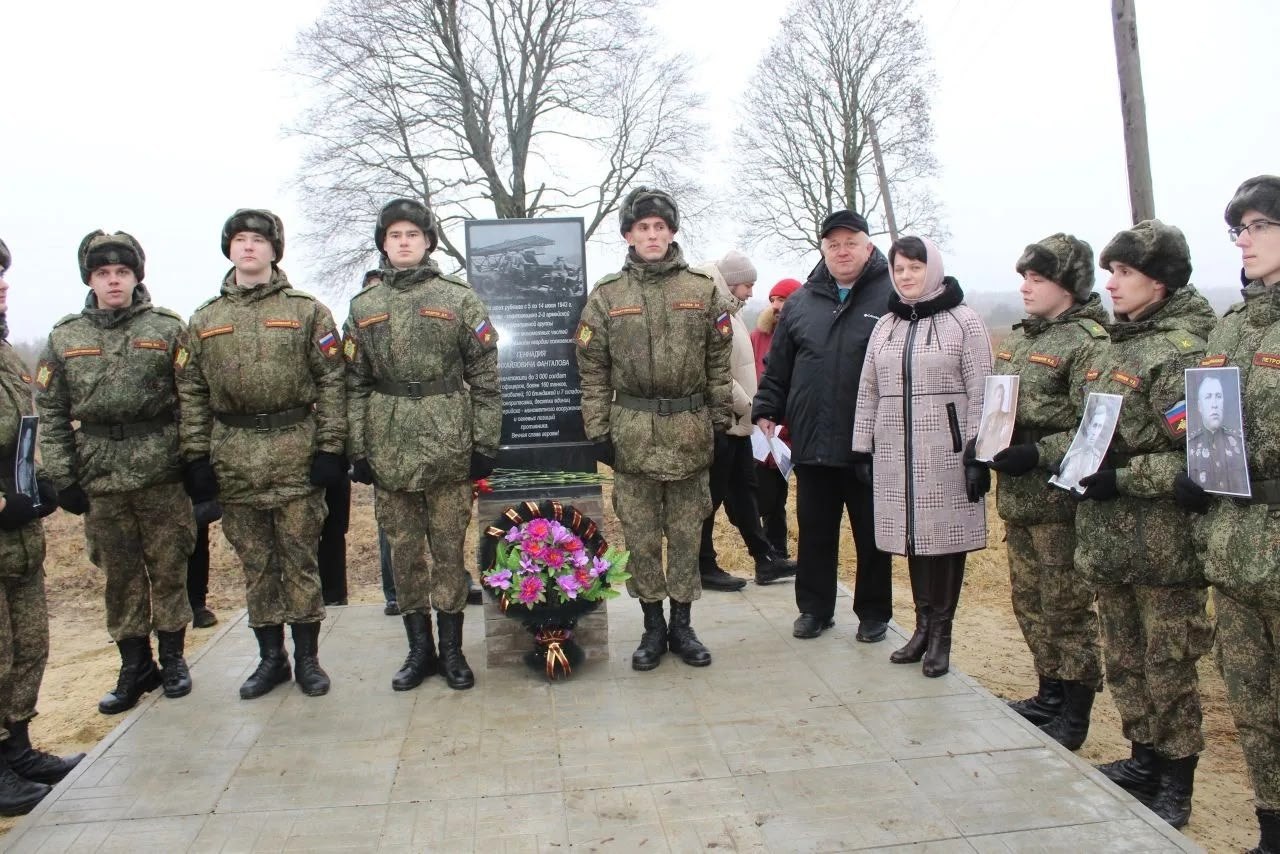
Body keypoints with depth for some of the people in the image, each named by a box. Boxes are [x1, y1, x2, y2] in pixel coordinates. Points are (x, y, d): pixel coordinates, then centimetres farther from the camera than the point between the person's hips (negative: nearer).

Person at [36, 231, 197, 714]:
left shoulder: (168, 329, 1)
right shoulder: (65, 338, 7)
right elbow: (50, 413, 7)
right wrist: (62, 478, 1)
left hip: (162, 474, -2)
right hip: (101, 478, 2)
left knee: (168, 568, 7)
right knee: (120, 575, 10)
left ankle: (173, 658, 22)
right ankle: (135, 666, 23)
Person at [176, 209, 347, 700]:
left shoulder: (307, 311, 2)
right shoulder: (204, 320, 11)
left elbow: (332, 381, -2)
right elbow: (191, 392, 9)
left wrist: (330, 447, -9)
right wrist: (196, 456, 2)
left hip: (296, 454, -3)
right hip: (233, 459, 3)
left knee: (299, 557, 3)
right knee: (255, 561, 11)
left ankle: (307, 657, 16)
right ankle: (271, 657, 23)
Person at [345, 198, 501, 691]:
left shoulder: (459, 299, 1)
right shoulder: (363, 307, 9)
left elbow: (484, 377, -1)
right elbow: (355, 384, 8)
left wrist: (485, 443, -6)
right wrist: (357, 449, 3)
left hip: (447, 447, -2)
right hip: (388, 450, 3)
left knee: (449, 549, 5)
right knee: (403, 550, 9)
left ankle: (451, 649, 18)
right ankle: (419, 649, 22)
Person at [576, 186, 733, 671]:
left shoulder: (702, 290, 4)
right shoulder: (607, 295, 2)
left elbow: (719, 363, 6)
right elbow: (593, 370, 2)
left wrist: (721, 421, 3)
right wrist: (598, 430, -3)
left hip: (690, 432, 1)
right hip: (632, 434, 0)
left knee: (686, 534, 9)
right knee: (641, 536, 7)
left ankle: (682, 625, 23)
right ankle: (653, 626, 22)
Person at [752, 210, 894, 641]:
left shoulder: (894, 297, -4)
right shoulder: (801, 301, 9)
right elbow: (777, 366, 14)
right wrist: (766, 411, 8)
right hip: (812, 442, 4)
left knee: (872, 534, 10)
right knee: (814, 532, 14)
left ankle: (874, 613, 26)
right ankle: (815, 608, 29)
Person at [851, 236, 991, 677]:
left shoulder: (964, 321, -2)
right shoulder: (885, 326, 12)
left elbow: (980, 393, -7)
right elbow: (868, 392, 12)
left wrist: (977, 454, -11)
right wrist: (862, 449, 9)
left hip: (947, 452, -4)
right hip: (896, 453, 4)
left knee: (948, 535, 2)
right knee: (912, 535, 9)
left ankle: (941, 632, 15)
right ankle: (923, 625, 22)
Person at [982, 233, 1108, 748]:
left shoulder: (1088, 342, -12)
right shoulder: (1021, 338, 14)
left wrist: (1037, 455, -25)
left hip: (1059, 498, -8)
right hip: (1016, 495, 9)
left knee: (1067, 607, 3)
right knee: (1028, 600, 18)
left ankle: (1075, 714, 17)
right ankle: (1050, 693, 34)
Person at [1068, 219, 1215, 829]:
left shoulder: (1180, 351, -15)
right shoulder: (1120, 344, 13)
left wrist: (1124, 478, -22)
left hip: (1162, 544, -8)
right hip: (1110, 538, 9)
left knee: (1168, 668, 5)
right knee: (1124, 658, 19)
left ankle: (1175, 785, 20)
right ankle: (1144, 759, 35)